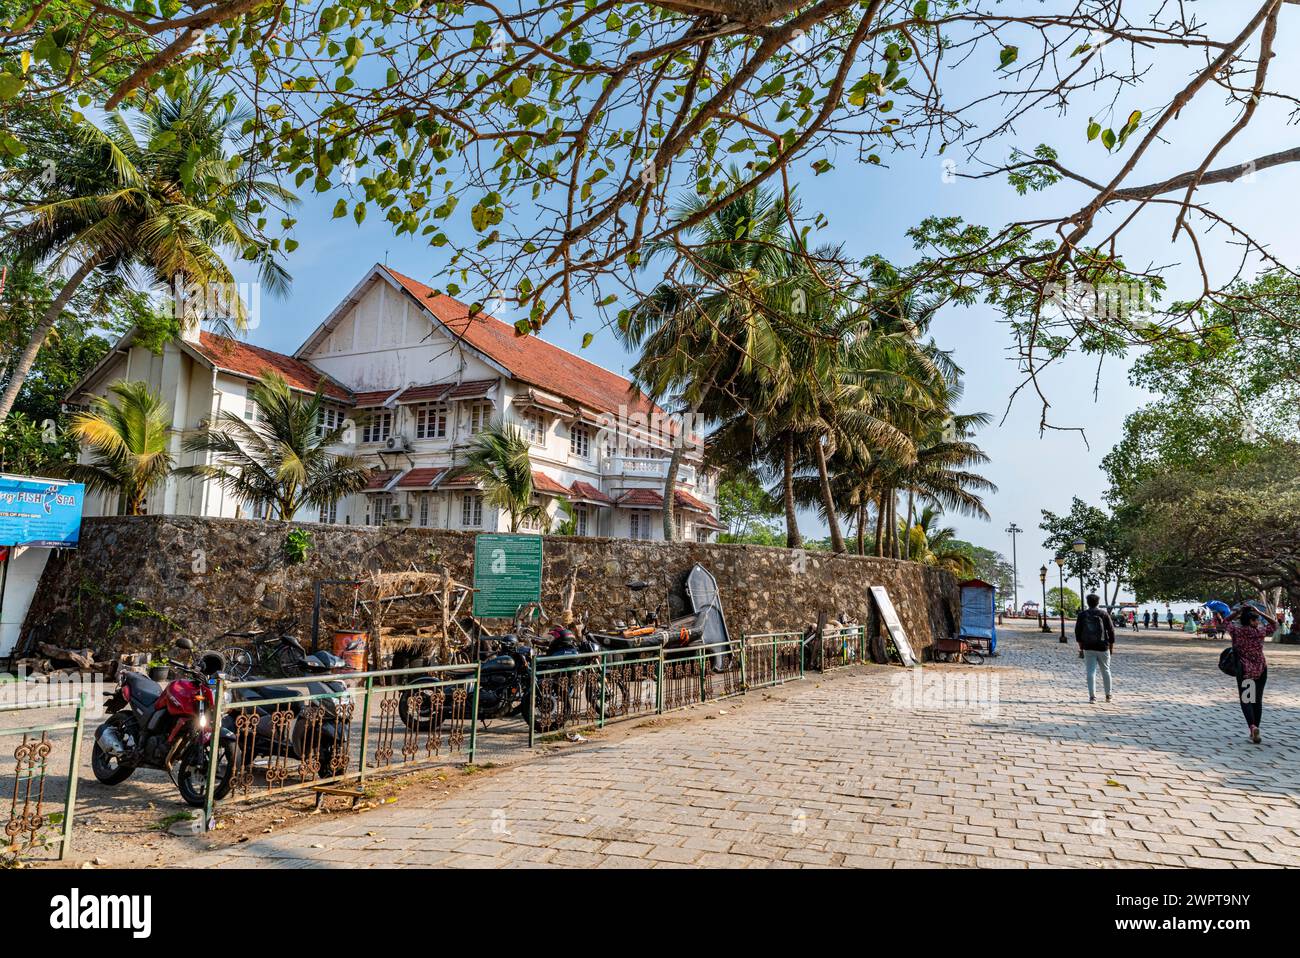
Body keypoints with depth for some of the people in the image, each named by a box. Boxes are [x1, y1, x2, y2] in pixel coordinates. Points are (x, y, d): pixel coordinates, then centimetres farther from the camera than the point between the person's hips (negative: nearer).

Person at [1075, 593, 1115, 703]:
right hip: (1103, 647, 0)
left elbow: (1077, 631, 5)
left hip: (1088, 648, 1)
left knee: (1090, 672, 0)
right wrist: (1111, 646, 6)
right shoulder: (1103, 614, -1)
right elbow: (1111, 630, -2)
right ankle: (1108, 695, 20)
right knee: (1105, 671, 13)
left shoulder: (1082, 615, 3)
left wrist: (1081, 647, 12)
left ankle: (1092, 696, -7)